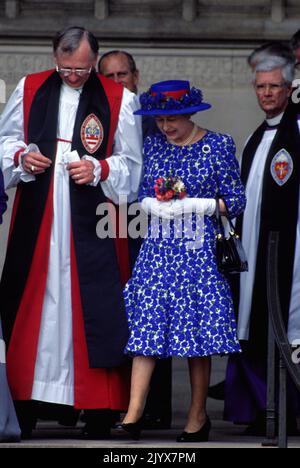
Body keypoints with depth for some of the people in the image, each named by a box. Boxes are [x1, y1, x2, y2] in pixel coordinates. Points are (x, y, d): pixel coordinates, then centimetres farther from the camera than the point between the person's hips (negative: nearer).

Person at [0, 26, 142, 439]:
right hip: (37, 220, 2)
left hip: (92, 224, -2)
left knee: (92, 306, -5)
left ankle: (98, 418, 1)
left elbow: (131, 164, 2)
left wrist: (100, 169, -15)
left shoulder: (119, 100, -1)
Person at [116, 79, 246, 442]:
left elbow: (235, 201, -1)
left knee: (198, 330, -1)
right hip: (158, 248, 3)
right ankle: (133, 416, -9)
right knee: (145, 328, -6)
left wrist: (195, 205, -13)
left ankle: (198, 416, 10)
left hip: (199, 246, -3)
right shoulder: (152, 145, 9)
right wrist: (154, 205, -7)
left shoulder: (218, 146, -2)